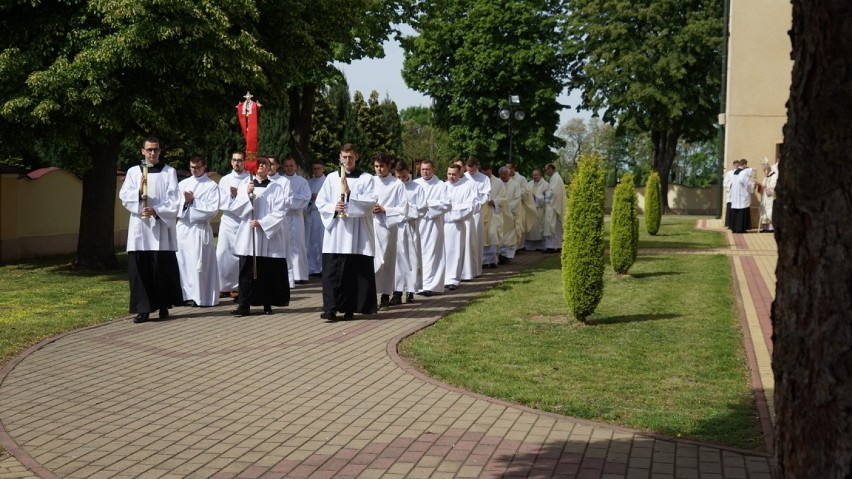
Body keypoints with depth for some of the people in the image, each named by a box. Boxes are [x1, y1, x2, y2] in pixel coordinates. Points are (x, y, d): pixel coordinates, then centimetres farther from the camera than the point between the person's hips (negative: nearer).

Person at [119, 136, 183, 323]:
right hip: (139, 227, 1)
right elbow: (124, 196, 2)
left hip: (161, 226, -1)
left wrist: (156, 211, -16)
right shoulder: (133, 172, 11)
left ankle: (164, 306, 11)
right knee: (140, 269, -1)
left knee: (163, 268, 0)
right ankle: (143, 308, 2)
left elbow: (173, 201, -1)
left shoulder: (169, 172, 6)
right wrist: (139, 191, -16)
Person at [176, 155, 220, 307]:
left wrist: (193, 201, -11)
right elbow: (175, 203, 12)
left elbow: (213, 209, -8)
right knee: (181, 261, 3)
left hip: (199, 229, -4)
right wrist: (185, 201, -9)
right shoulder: (183, 184, 15)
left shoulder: (211, 186, 1)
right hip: (182, 227, 5)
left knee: (197, 262, -5)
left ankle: (198, 296, 0)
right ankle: (185, 294, 10)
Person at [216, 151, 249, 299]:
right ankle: (225, 286, 8)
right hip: (228, 221, 3)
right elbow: (220, 202, 7)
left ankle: (239, 286, 5)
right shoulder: (224, 180, 12)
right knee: (222, 255, -1)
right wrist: (230, 196, -10)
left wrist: (238, 195, -15)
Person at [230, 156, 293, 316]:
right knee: (247, 271, -4)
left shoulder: (276, 187, 3)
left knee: (269, 272, 2)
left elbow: (279, 212, -4)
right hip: (248, 235, 1)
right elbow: (236, 208, 2)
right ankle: (244, 305, -4)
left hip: (269, 234, -1)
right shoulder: (245, 184, 9)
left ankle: (267, 304, 12)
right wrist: (247, 194, -12)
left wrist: (261, 222, -14)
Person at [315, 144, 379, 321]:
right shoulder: (331, 178, 12)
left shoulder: (366, 179, 6)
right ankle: (331, 308, -7)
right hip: (335, 230, 1)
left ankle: (350, 308, 8)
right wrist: (333, 207, -11)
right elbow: (320, 201, 7)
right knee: (333, 271, -6)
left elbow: (371, 202, -6)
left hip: (358, 233, -1)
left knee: (356, 271, 0)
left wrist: (350, 195, -15)